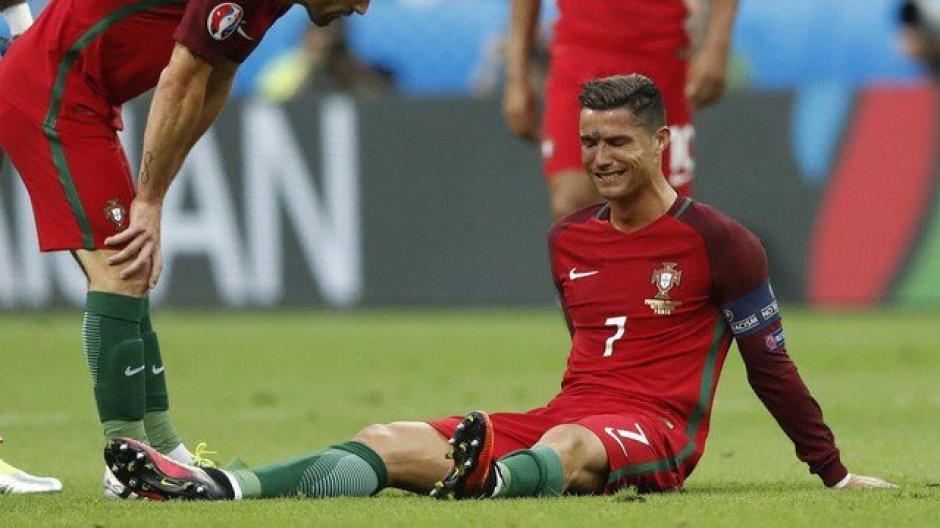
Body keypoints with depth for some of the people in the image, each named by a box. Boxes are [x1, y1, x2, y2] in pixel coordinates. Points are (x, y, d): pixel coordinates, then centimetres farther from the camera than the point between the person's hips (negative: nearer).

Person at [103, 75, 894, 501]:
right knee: (392, 441, -17)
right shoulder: (569, 239, 17)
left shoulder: (719, 244, 0)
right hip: (572, 416, 5)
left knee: (565, 445, -42)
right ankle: (214, 488, -36)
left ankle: (492, 480, -79)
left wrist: (834, 472, 6)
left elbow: (769, 361, 4)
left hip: (659, 431, -5)